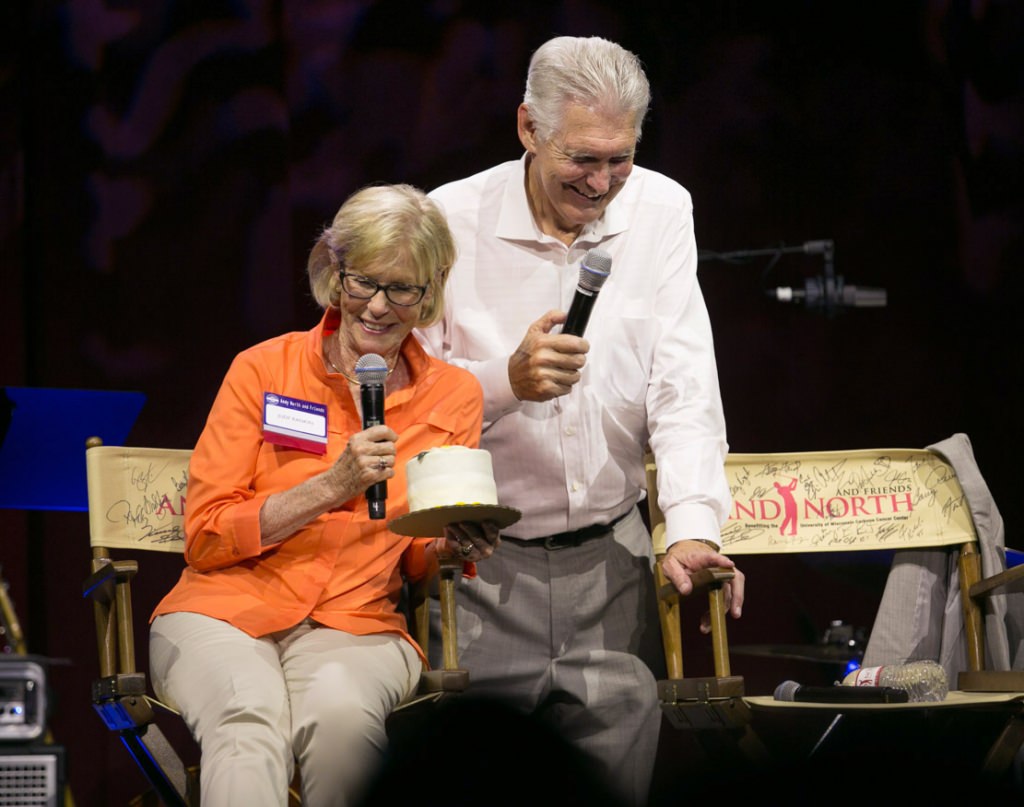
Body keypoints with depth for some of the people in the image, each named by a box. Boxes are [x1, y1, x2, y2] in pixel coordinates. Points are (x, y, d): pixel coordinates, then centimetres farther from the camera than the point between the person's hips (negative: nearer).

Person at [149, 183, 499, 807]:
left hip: (359, 625, 1)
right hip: (223, 613, -1)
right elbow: (205, 537, 1)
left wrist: (455, 544, -9)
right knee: (250, 716, -37)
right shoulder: (263, 370, 4)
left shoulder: (454, 396, 10)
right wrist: (332, 486, -11)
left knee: (341, 713, -37)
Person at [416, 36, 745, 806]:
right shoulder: (452, 220, -5)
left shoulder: (661, 210, 2)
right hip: (485, 559, -2)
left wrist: (693, 529, -16)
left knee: (625, 712, -11)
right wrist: (507, 380, -23)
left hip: (610, 548, 2)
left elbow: (684, 387, -4)